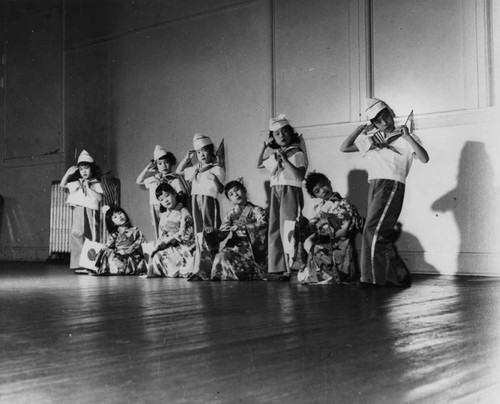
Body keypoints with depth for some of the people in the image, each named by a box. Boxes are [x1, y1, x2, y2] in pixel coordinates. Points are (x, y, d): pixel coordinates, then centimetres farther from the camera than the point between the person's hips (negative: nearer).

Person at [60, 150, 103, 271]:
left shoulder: (96, 184, 5)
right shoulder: (77, 182, 17)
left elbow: (99, 197, -8)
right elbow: (62, 184, 20)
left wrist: (87, 188, -10)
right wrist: (68, 173, 7)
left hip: (90, 213, -3)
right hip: (78, 212, 4)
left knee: (90, 238, -5)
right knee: (77, 236, -5)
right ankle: (79, 265, -5)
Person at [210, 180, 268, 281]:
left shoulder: (256, 210, 3)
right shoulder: (230, 214, 16)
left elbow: (263, 225, -17)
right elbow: (221, 234, 6)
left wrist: (242, 227, -29)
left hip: (253, 249, -4)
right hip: (235, 247, 4)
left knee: (224, 256, -26)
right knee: (220, 256, -26)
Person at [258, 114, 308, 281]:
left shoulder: (297, 153, -1)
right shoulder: (274, 154, 17)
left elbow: (299, 175, -13)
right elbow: (259, 165, 30)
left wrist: (284, 159, -14)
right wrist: (265, 147, 19)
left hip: (291, 192, -6)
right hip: (275, 193, 7)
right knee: (274, 231, 4)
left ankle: (291, 270, -11)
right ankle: (275, 269, 8)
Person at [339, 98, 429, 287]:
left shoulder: (404, 139, 6)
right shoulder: (371, 139, 19)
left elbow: (424, 158, -8)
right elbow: (344, 148, 16)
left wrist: (408, 137, -15)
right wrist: (359, 130, 6)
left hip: (392, 185, -6)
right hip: (375, 186, 6)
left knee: (374, 232, -16)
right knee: (382, 235, 6)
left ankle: (374, 278, -11)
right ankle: (399, 277, 15)